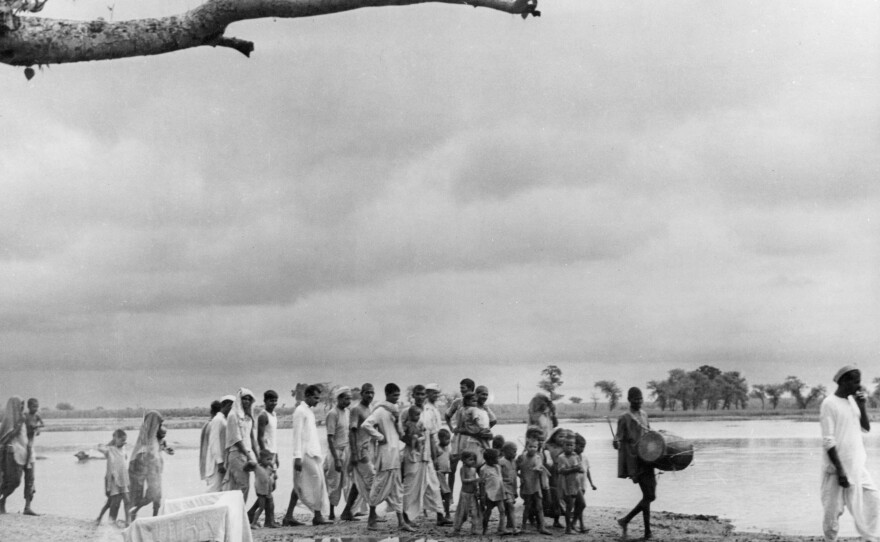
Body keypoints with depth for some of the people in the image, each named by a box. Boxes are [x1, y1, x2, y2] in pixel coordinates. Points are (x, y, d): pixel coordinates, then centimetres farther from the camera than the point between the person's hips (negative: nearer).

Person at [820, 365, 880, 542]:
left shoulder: (853, 400, 10)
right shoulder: (829, 404, -12)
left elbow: (866, 428, 11)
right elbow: (828, 441, -16)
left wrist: (861, 405, -2)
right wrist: (839, 470, -19)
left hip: (858, 466, 7)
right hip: (837, 466, -7)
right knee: (833, 510, -1)